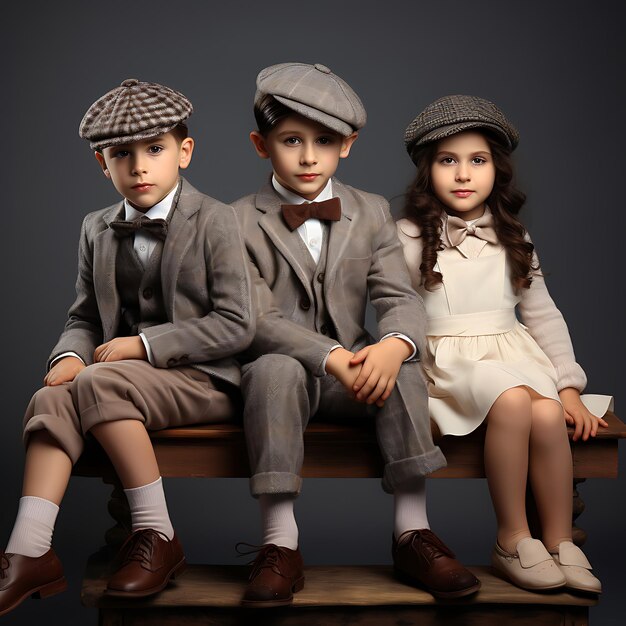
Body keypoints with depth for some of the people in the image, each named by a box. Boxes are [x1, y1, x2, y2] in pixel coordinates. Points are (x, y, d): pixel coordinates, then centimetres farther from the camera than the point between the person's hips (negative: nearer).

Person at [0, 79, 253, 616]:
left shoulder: (215, 220, -3)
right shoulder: (97, 230, 14)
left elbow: (236, 324, -9)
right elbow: (84, 316, 16)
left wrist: (145, 344, -14)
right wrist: (70, 353, -8)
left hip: (200, 379, -5)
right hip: (125, 375, 5)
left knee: (99, 383, -30)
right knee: (51, 399, -23)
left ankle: (156, 534, -20)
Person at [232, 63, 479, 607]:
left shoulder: (371, 213, 7)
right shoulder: (241, 222, -2)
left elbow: (400, 299, -4)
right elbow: (257, 318, -14)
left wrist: (393, 345, -29)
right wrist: (330, 357, -29)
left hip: (351, 371, 3)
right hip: (281, 365, -2)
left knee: (404, 370, -28)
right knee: (274, 369, -35)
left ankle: (413, 532, -21)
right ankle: (280, 542, -31)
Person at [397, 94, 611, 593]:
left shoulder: (512, 239, 15)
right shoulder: (411, 237, 4)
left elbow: (543, 316, 12)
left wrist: (569, 387, 4)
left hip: (511, 348, 3)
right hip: (449, 359, -3)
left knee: (549, 414, -29)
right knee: (513, 399, -34)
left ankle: (560, 544, -16)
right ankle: (513, 541, -22)